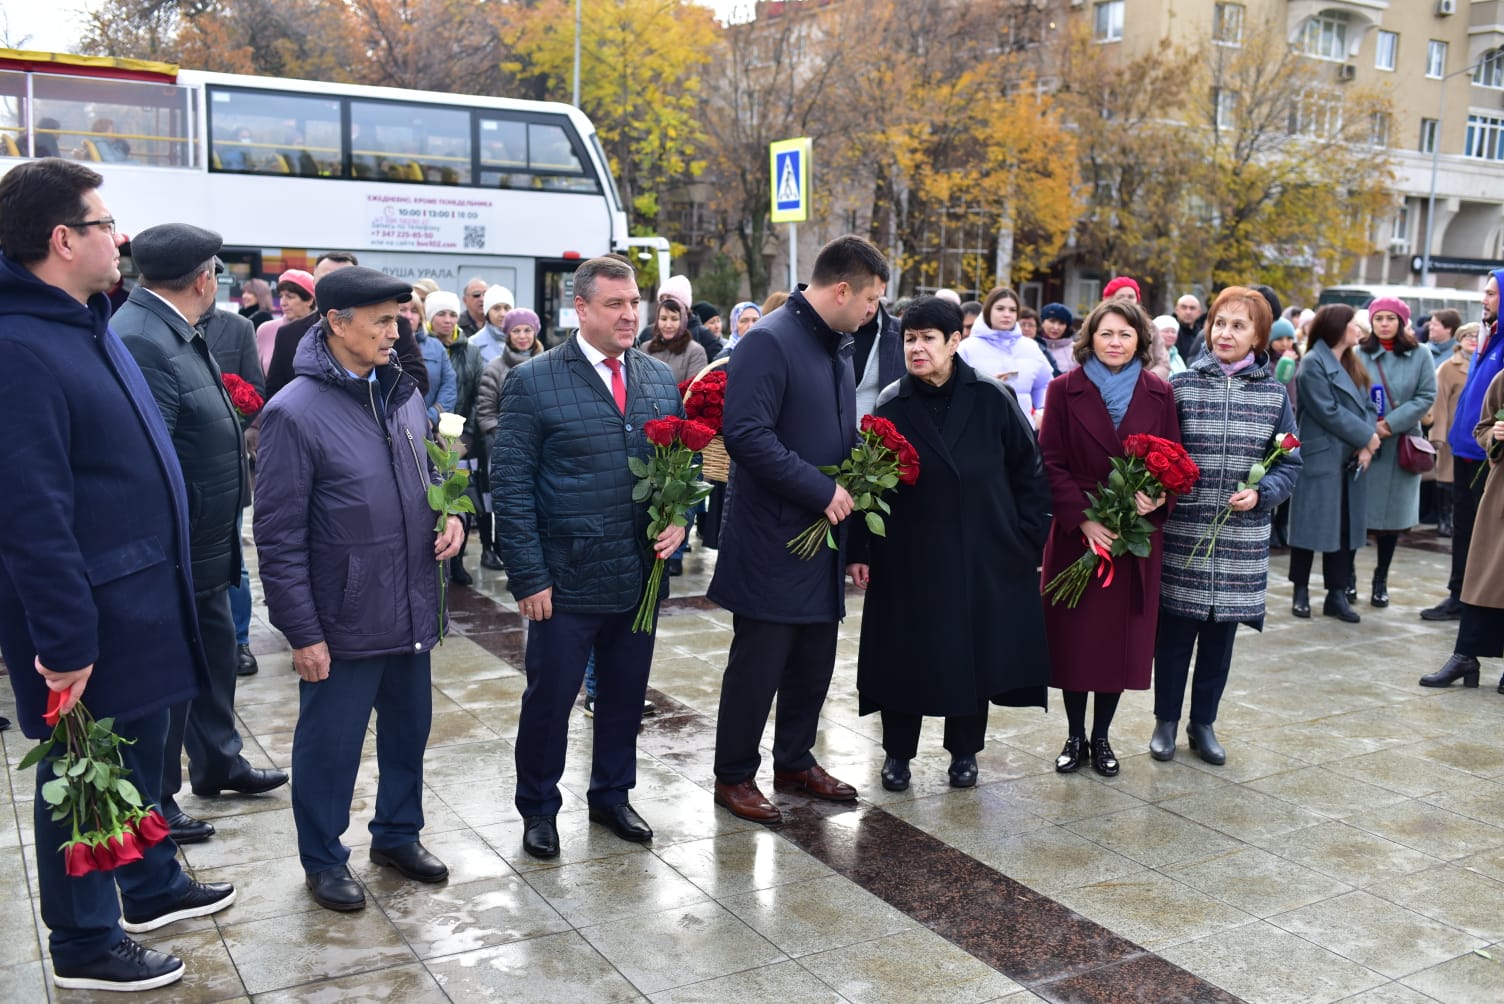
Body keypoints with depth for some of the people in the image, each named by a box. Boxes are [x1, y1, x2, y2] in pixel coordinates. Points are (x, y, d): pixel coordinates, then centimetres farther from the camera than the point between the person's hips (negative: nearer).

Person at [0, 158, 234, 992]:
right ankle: (85, 945, 23)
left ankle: (152, 885, 41)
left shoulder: (88, 322, 10)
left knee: (140, 750, 22)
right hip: (87, 611, -9)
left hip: (138, 594, 9)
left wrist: (160, 582, 18)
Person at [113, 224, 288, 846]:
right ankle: (154, 807, 22)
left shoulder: (177, 334, 8)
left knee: (215, 653, 23)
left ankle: (219, 763, 42)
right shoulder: (140, 341, -25)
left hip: (203, 549, 10)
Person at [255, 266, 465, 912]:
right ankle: (323, 861, 32)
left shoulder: (404, 392, 4)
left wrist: (452, 514, -2)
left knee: (409, 731, 20)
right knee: (330, 745, 11)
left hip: (412, 611, 6)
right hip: (343, 623, -6)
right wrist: (302, 633, -14)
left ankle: (397, 835, 41)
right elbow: (279, 537, -14)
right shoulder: (295, 412, -16)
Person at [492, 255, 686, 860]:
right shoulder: (533, 383, -8)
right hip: (567, 580, -4)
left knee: (625, 695, 17)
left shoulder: (660, 380, 7)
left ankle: (612, 795, 38)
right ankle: (538, 809, 30)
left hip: (640, 576, 5)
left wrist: (678, 520, -5)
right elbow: (511, 487, -10)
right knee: (549, 698, 9)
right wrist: (528, 578, -14)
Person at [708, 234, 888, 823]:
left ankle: (795, 761, 32)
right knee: (758, 663, 2)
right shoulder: (768, 343, -16)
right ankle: (734, 776, 18)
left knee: (814, 661, 16)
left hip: (822, 533, 9)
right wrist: (821, 490, -21)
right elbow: (746, 436, -25)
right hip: (772, 539, -9)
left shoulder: (837, 349, 13)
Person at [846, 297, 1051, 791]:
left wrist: (1027, 540, -2)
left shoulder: (993, 399, -4)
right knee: (905, 653, 6)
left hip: (982, 558, 0)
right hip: (908, 558, 0)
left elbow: (1029, 472, 1)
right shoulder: (890, 406, -3)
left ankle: (964, 752, 28)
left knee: (973, 652, 10)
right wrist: (859, 551, -5)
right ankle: (897, 752, 23)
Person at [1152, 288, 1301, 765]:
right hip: (1182, 533, -2)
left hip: (1241, 540, 2)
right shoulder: (1181, 385, -2)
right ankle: (1166, 721, 22)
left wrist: (1262, 494, -11)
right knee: (1174, 631, 5)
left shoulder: (1275, 394, 3)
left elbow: (1290, 463, 6)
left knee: (1221, 635, 12)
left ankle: (1203, 723, 27)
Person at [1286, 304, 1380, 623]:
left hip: (1350, 461, 7)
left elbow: (1367, 407, 9)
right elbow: (1329, 412, -16)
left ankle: (1337, 595, 13)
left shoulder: (1352, 365, 16)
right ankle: (1301, 592, 11)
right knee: (1311, 524, 0)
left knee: (1345, 526, 7)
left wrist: (1366, 446, -7)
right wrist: (1367, 437, -10)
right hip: (1319, 459, -7)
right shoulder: (1313, 363, -8)